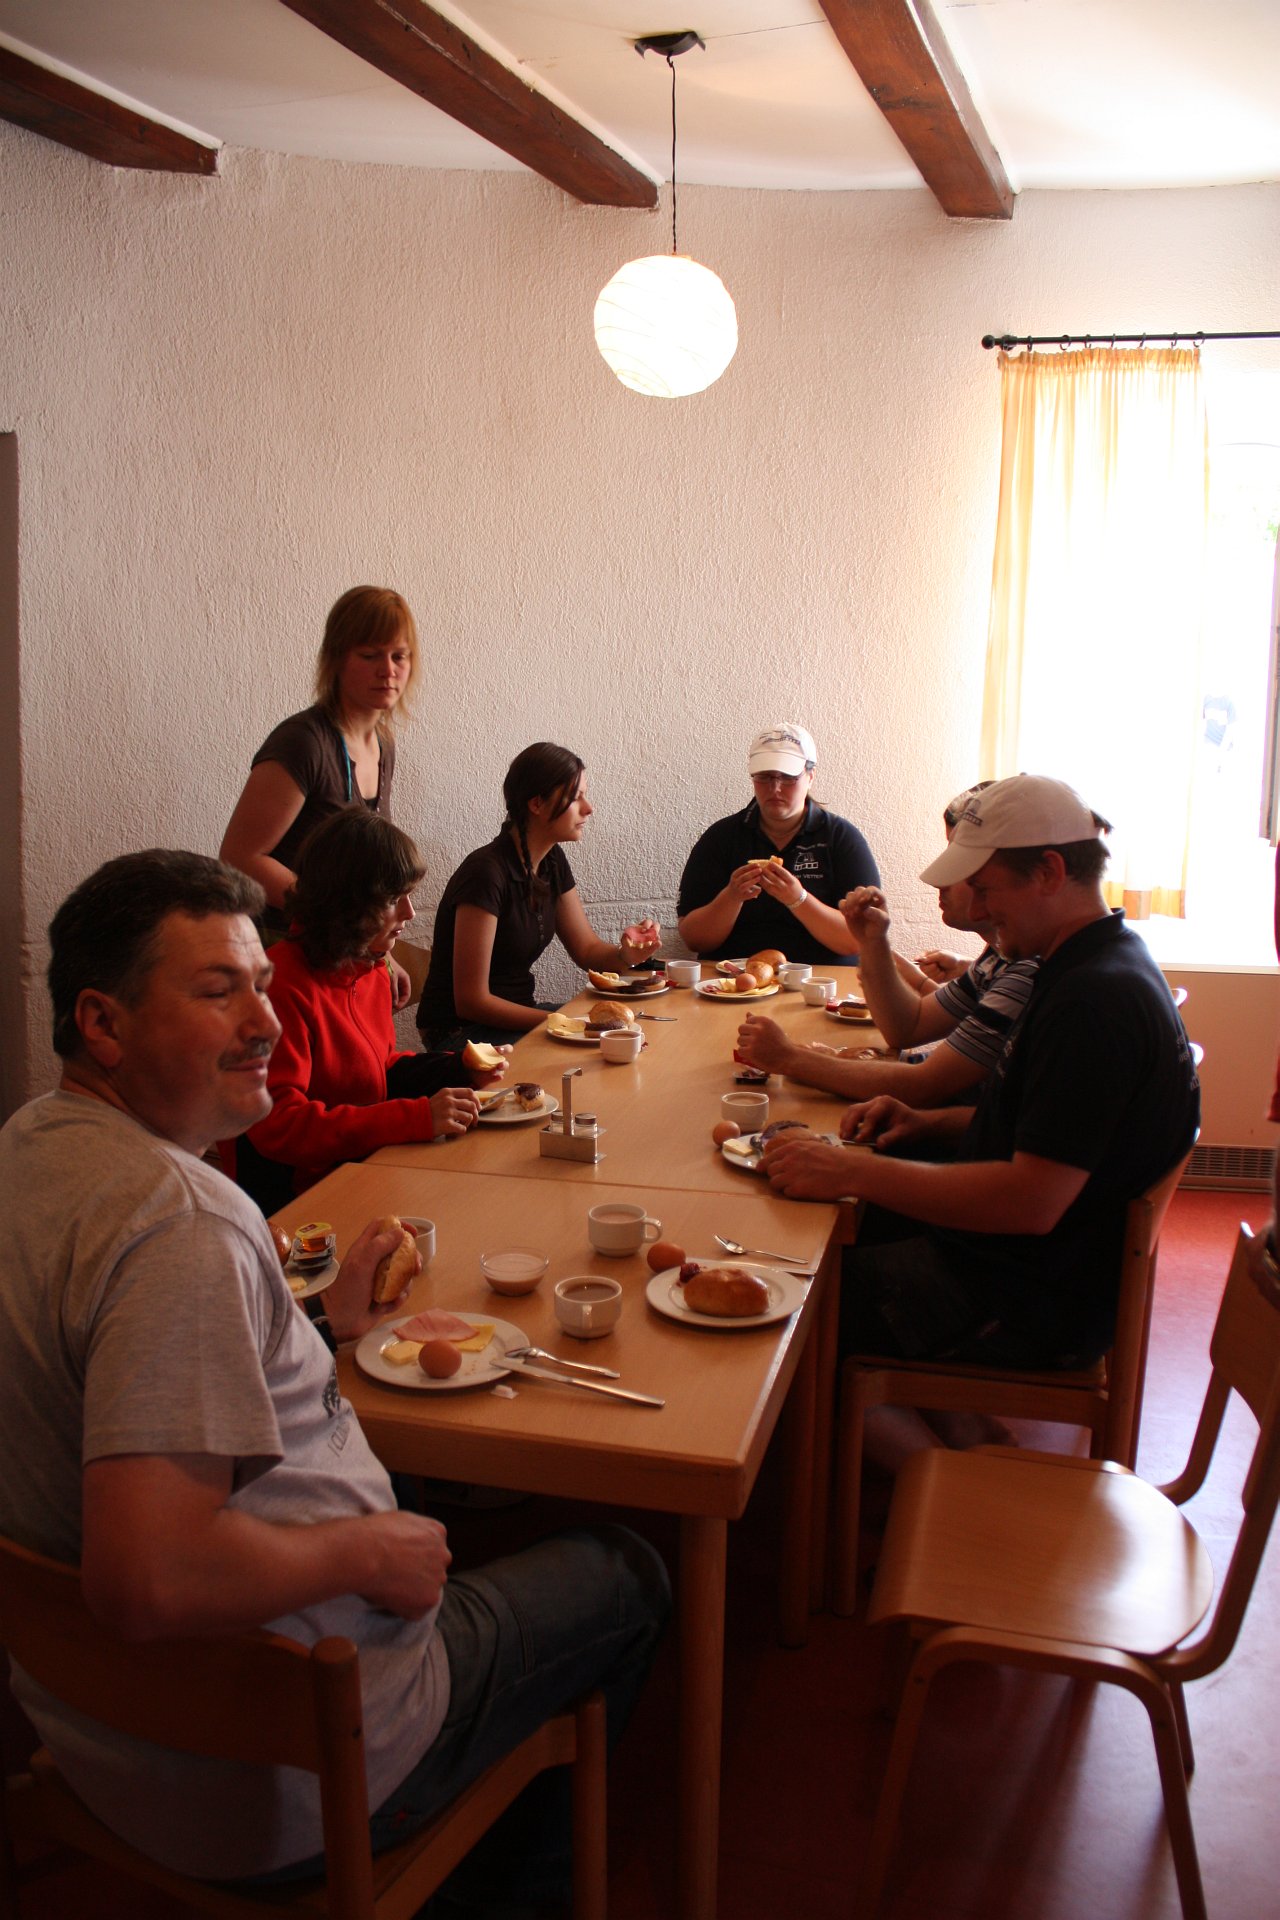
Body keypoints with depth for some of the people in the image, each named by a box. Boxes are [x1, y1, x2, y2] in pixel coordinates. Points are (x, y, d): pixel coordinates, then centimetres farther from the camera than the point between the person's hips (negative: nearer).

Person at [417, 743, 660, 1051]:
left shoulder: (552, 862, 3)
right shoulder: (486, 873, -23)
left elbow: (587, 949, 12)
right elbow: (471, 1001, -22)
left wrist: (625, 954, -11)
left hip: (517, 1016, 9)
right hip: (462, 1033, -8)